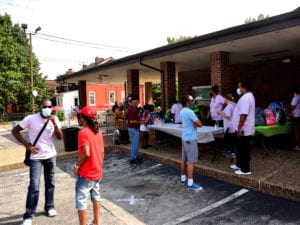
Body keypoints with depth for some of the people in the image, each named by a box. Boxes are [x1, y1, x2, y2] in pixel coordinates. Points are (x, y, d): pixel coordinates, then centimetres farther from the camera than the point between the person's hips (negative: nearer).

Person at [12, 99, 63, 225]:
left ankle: (49, 207, 32)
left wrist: (55, 124, -22)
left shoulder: (54, 119, -3)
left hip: (51, 156, 3)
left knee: (50, 183, 14)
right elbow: (15, 131, -4)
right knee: (34, 186, -5)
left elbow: (60, 137, -7)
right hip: (36, 157, -3)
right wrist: (27, 145, -12)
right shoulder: (30, 119, -12)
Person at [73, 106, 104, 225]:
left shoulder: (83, 132, -18)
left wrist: (76, 166, -12)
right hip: (97, 172, 8)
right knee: (96, 196, 20)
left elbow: (86, 154, -26)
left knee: (81, 200, 3)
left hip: (85, 173, -8)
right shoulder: (98, 131, 4)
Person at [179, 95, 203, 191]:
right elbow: (199, 124, -19)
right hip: (190, 139, -10)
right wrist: (195, 123, 1)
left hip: (184, 138, 10)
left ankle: (183, 178, 26)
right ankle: (190, 183, -2)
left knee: (184, 159, 15)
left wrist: (194, 123, -1)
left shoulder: (182, 111, 10)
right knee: (191, 161, -6)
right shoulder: (189, 112, -20)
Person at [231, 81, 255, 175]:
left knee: (244, 149, 0)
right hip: (245, 129, 11)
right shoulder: (249, 96, 14)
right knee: (240, 147, 21)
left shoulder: (245, 98, -22)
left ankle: (245, 169, 10)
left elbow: (243, 115, -28)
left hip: (244, 129, -11)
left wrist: (239, 129, -25)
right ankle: (240, 164, 35)